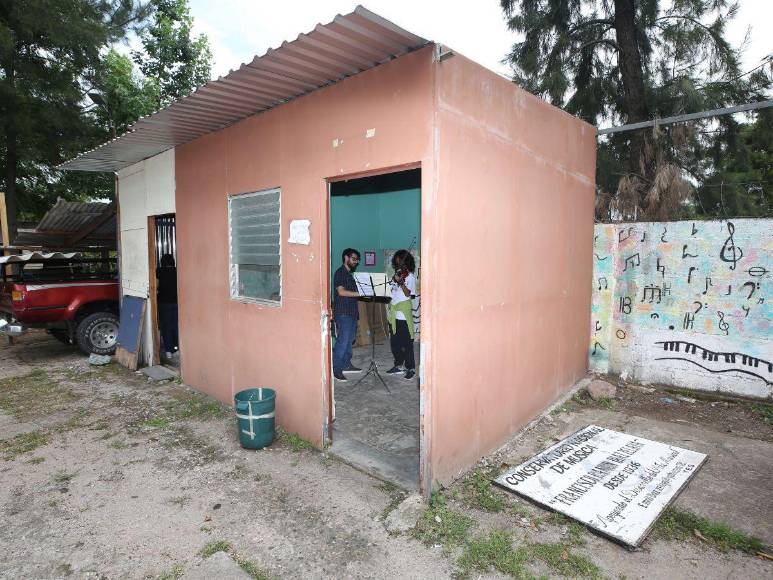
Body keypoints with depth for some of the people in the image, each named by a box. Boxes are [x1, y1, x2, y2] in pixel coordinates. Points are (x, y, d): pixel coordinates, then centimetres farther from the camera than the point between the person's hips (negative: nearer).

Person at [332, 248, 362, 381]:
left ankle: (346, 365, 23)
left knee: (349, 340, 14)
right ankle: (336, 369, -4)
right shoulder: (340, 272, -9)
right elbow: (341, 291, -19)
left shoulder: (349, 274, 19)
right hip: (343, 312, -9)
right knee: (342, 341, -10)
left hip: (351, 312, 9)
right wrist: (360, 293, -22)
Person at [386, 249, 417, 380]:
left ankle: (411, 368, 7)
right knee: (394, 342, 13)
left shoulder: (410, 277, -5)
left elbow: (408, 294, -18)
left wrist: (401, 282, -31)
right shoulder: (396, 274, 16)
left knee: (406, 343, -2)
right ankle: (399, 366, 26)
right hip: (394, 314, 7)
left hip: (404, 314, -7)